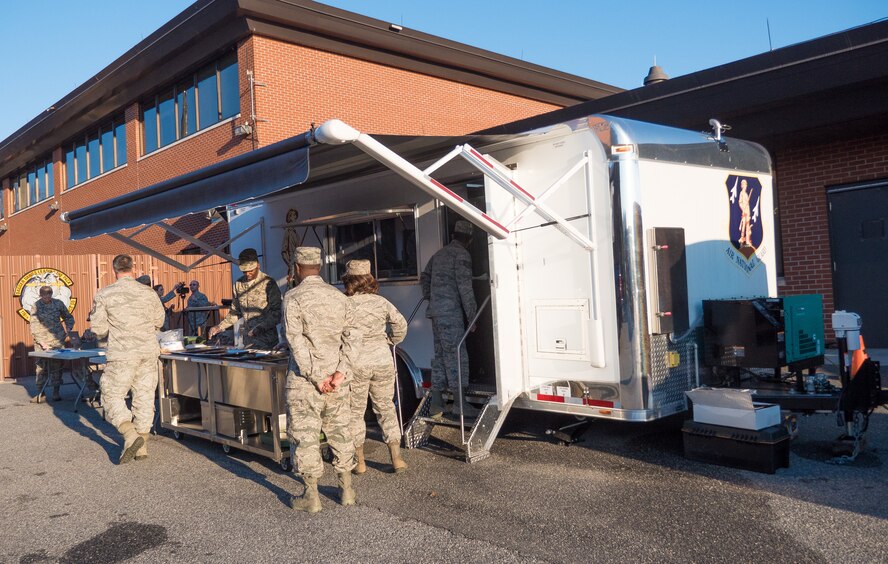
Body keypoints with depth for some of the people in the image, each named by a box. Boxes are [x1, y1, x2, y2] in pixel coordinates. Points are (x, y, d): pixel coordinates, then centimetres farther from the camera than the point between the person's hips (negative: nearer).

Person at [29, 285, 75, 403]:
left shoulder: (58, 303, 4)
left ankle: (56, 392, 9)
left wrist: (68, 330, 3)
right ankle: (40, 393, 8)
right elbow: (34, 327, -4)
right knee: (41, 367, 0)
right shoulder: (35, 306, 0)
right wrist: (41, 342, -12)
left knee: (56, 366, 1)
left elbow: (69, 318, 18)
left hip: (57, 340, 1)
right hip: (41, 341, -1)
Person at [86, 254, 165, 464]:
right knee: (144, 397, 10)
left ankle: (130, 435, -11)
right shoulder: (149, 293, 3)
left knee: (112, 396, 8)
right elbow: (159, 321, 12)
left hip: (122, 354, -3)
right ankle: (141, 447, 17)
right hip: (148, 352, 3)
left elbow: (98, 328, -4)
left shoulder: (104, 295, -5)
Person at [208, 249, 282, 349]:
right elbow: (235, 312, 18)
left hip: (267, 340, -5)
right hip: (248, 339, 5)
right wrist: (220, 327, 8)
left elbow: (276, 314, -11)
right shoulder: (239, 284, 9)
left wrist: (260, 328, -23)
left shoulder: (268, 283, -8)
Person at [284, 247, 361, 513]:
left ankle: (311, 497, 12)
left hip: (304, 379, -5)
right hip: (337, 378, 5)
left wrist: (316, 377, -13)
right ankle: (346, 490, 24)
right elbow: (353, 338, -1)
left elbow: (296, 341, -16)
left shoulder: (293, 297, -8)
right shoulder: (340, 297, 7)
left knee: (305, 434, 5)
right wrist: (340, 373, -8)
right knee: (339, 431, 15)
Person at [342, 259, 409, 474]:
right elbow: (401, 324, -1)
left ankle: (359, 462, 19)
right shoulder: (381, 302, 1)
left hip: (355, 364, -3)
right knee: (386, 408, 14)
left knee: (355, 412, 12)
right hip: (383, 361, 3)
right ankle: (396, 458, 11)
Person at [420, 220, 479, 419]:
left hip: (436, 313, 8)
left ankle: (436, 403, 12)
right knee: (456, 356, -6)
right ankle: (460, 403, -5)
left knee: (440, 356, 11)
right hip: (451, 313, -8)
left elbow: (425, 277, 27)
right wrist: (472, 315, -11)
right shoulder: (462, 255, -8)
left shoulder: (439, 254, 20)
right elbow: (465, 287, -14)